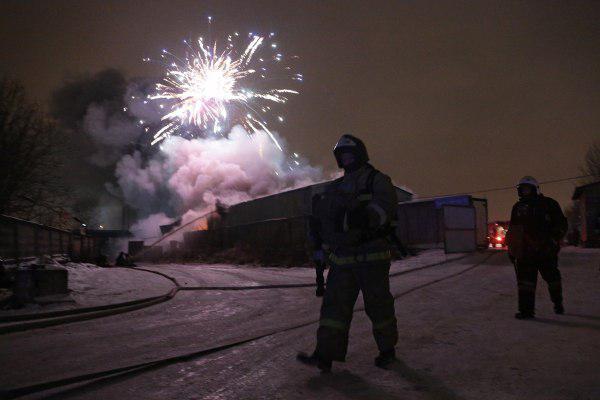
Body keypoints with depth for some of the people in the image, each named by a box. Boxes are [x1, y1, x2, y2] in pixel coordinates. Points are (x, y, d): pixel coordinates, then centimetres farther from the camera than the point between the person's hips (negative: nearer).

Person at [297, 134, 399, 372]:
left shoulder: (377, 180, 0)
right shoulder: (335, 188, 18)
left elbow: (385, 205, -19)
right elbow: (321, 219, 22)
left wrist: (364, 216, -36)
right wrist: (321, 248, 14)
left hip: (371, 258, -5)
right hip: (341, 260, 5)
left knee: (378, 305, 5)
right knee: (334, 305, 0)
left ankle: (387, 350, 24)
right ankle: (325, 356, 1)